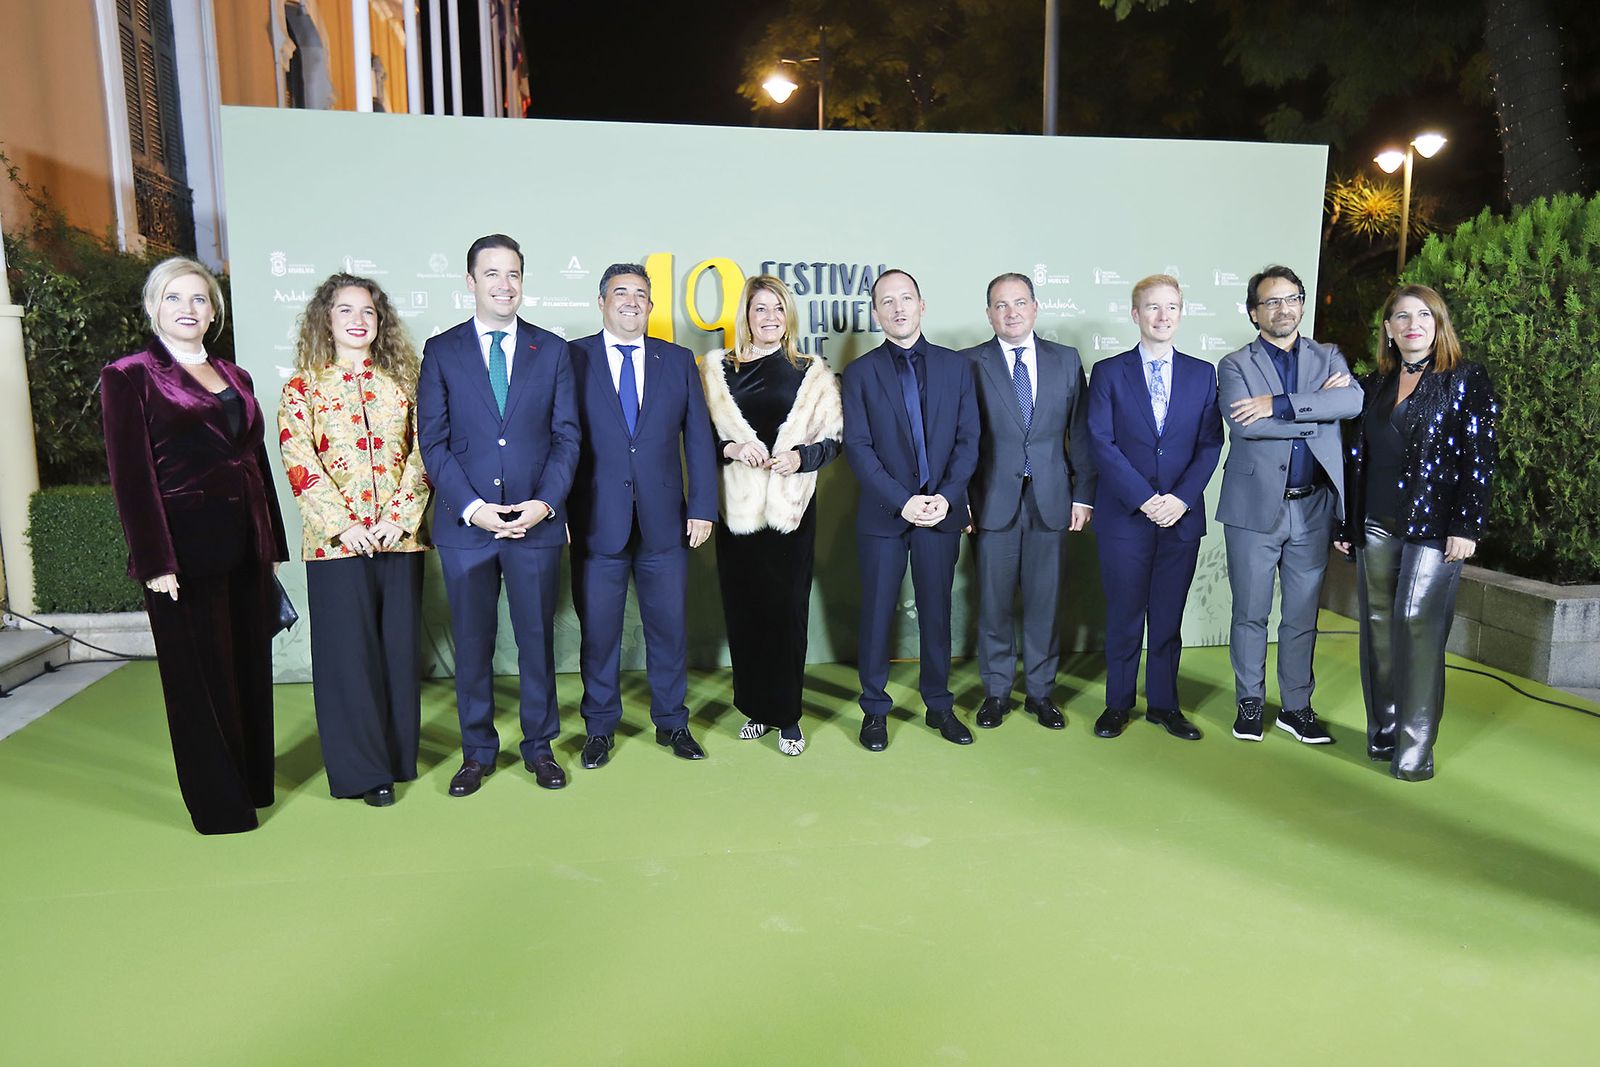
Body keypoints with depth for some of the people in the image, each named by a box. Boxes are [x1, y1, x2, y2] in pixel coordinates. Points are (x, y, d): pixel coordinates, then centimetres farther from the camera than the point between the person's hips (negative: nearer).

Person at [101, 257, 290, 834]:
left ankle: (254, 782, 28)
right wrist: (155, 562, -15)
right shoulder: (129, 376, -3)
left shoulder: (235, 378, 14)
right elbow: (131, 475, -9)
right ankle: (219, 802, 19)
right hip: (186, 548, -6)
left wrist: (272, 544, 12)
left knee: (251, 668, 13)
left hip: (245, 545, 6)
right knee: (199, 677, 5)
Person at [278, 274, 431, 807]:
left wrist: (400, 516, -9)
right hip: (336, 540, -2)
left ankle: (398, 754, 22)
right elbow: (298, 462, -5)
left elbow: (421, 453, 3)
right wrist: (343, 524, -14)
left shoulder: (401, 381, 10)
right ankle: (363, 768, 13)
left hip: (399, 537, 2)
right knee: (348, 652, 2)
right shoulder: (303, 386, 4)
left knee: (400, 645, 7)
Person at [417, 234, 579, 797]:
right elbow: (432, 441, 0)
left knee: (537, 638, 9)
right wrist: (472, 507, -11)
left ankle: (539, 745, 25)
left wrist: (545, 502, -11)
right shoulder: (441, 350, 4)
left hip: (537, 520, 0)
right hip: (464, 521, 0)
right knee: (472, 643, 9)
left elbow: (566, 435, 3)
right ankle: (477, 751, 24)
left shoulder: (551, 349, 7)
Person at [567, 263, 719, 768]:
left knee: (670, 627, 10)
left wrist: (703, 507, 0)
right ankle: (600, 727, 25)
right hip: (596, 522, -2)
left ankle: (671, 722, 27)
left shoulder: (679, 361, 9)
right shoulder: (572, 359, 2)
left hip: (664, 522, 2)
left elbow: (698, 438, 7)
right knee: (598, 631, 8)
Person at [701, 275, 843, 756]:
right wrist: (732, 448, -13)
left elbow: (833, 439, 7)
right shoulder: (717, 368, 8)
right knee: (743, 609, 4)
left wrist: (800, 456, -11)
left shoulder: (811, 373, 9)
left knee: (788, 610, 0)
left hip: (791, 505, 0)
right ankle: (754, 707, 20)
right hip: (737, 505, 1)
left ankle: (787, 716, 11)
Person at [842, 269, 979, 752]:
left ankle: (939, 704, 25)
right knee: (876, 614, 5)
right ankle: (875, 709, 19)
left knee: (936, 611, 11)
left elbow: (968, 439, 3)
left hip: (942, 511, 2)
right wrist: (903, 501, -14)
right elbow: (858, 447, -5)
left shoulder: (956, 365, 7)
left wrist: (947, 496, -11)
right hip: (883, 514, -1)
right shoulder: (860, 373, 1)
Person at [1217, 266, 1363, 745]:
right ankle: (1250, 702, 21)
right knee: (1251, 613, 6)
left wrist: (1279, 405, -19)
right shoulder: (1235, 365, 1)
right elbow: (1243, 424, -17)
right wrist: (1315, 412, -11)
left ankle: (1296, 706, 22)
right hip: (1256, 506, -2)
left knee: (1302, 615, 10)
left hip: (1313, 507, 2)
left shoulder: (1328, 357, 10)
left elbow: (1354, 401, -12)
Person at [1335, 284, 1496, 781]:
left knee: (1417, 626, -8)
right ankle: (1383, 733, 19)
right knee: (1378, 628, 8)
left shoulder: (1466, 380, 0)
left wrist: (1467, 527, -13)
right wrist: (1347, 525, 12)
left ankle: (1414, 748, 1)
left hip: (1432, 526, -5)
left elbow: (1479, 460, -6)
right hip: (1376, 527, 5)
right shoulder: (1376, 383, 13)